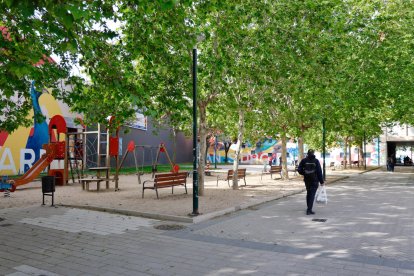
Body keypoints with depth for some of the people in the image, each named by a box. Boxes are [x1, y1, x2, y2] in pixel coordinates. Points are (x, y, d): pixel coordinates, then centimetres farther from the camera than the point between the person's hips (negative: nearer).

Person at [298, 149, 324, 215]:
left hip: (307, 180, 3)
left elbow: (299, 170, -5)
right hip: (314, 180, -3)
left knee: (308, 193, 19)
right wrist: (321, 181, -2)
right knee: (312, 195, -2)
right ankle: (309, 210, -9)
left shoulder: (303, 160, -1)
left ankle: (309, 208, 30)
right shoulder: (316, 161, -7)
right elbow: (319, 172, -8)